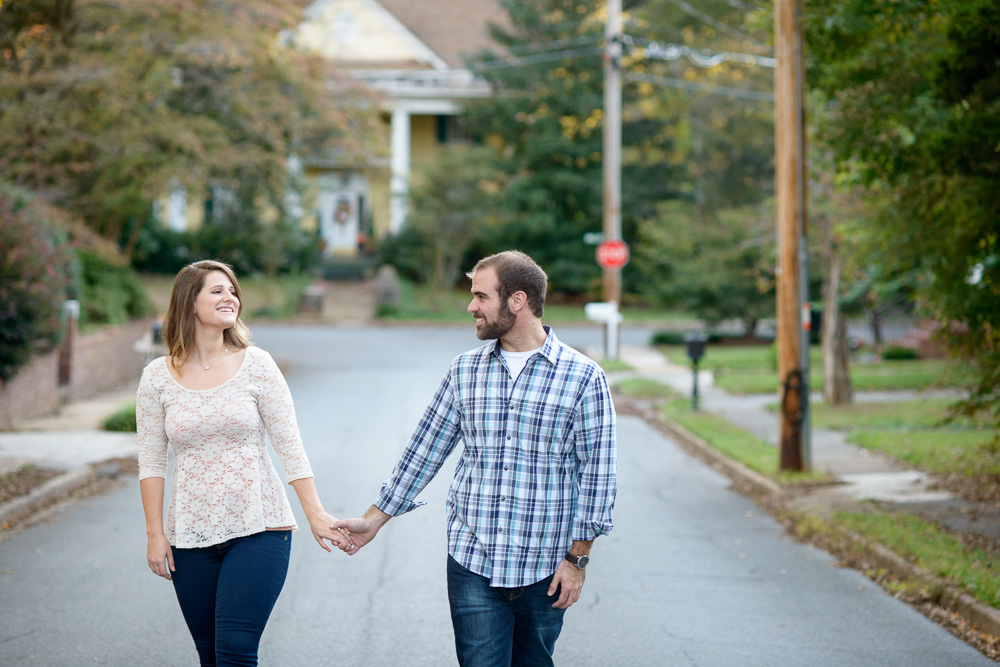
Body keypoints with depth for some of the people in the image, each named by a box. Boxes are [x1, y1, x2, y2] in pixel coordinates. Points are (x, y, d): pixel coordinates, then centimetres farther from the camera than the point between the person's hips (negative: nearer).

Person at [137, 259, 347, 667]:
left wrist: (316, 515, -4)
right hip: (191, 537, 2)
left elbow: (289, 446, 0)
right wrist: (154, 533, 1)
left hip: (257, 527, -2)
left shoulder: (255, 365, -1)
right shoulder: (157, 378, 2)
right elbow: (151, 462, 5)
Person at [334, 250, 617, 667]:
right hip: (472, 566, 2)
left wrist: (577, 559, -5)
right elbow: (424, 450, 14)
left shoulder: (583, 378, -4)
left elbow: (597, 474, -3)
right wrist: (374, 519, 12)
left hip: (544, 570, -2)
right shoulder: (465, 371, 7)